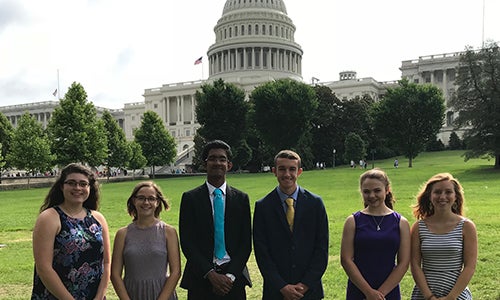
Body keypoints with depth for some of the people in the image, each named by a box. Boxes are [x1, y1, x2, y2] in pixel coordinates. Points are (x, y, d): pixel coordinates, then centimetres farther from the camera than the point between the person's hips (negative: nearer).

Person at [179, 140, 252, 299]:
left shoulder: (241, 198, 5)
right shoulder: (190, 198, 0)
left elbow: (246, 243, 3)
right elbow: (187, 242, -5)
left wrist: (231, 276, -8)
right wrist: (210, 274, -12)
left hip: (233, 280, 1)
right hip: (200, 280, -1)